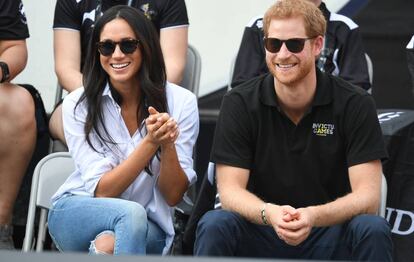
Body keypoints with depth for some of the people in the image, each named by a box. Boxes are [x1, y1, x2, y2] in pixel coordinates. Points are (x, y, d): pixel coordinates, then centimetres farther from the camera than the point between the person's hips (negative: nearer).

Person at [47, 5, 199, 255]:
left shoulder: (181, 102, -7)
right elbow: (102, 191, -14)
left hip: (147, 228, 0)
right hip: (78, 215, 0)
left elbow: (173, 196, -7)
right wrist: (151, 142, -26)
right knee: (131, 213, -34)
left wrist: (167, 145, -26)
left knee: (108, 244, -35)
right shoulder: (78, 104, -8)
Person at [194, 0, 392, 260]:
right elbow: (230, 190, -10)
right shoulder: (239, 104, -5)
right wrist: (268, 213, -33)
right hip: (260, 234, 1)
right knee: (214, 226, -29)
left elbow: (367, 197, -14)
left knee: (373, 230, -31)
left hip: (330, 234, 0)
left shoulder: (355, 104, -8)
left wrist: (314, 216, -35)